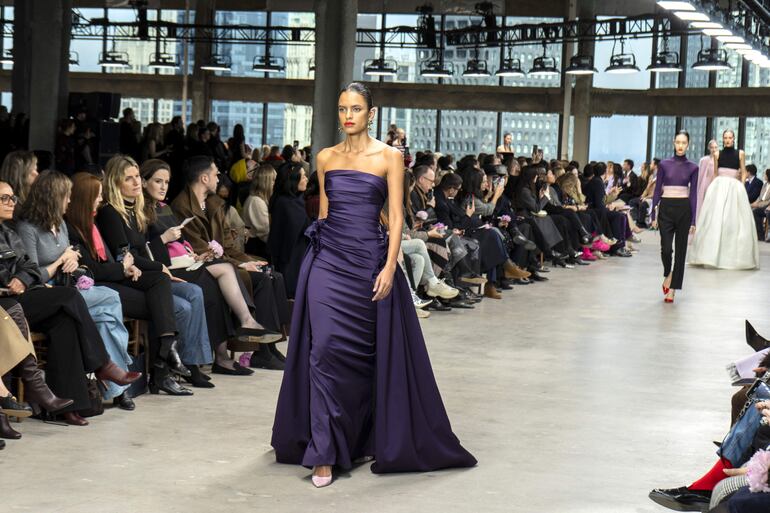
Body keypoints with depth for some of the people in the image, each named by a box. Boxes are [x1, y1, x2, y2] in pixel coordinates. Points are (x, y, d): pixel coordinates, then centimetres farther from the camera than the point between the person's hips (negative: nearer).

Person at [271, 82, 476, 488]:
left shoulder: (389, 157, 0)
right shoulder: (325, 157, 9)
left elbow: (396, 217, -5)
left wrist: (389, 266, -14)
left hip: (368, 260, -2)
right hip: (327, 260, 2)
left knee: (367, 354, 4)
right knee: (324, 349, -8)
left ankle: (366, 439, 23)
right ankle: (325, 453, -5)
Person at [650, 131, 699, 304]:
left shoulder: (692, 167, 3)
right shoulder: (664, 165, 2)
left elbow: (693, 194, 2)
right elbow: (657, 191, 3)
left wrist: (693, 220, -3)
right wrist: (654, 215, -2)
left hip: (684, 210, 0)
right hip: (666, 208, 0)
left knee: (680, 249, 1)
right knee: (666, 248, -9)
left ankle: (672, 290, 7)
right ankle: (668, 274, 23)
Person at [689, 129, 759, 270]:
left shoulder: (740, 153, 4)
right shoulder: (717, 154, 7)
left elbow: (743, 173, 7)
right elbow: (715, 173, 12)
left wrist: (741, 187, -3)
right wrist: (716, 185, 5)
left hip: (734, 187, -1)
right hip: (719, 186, 1)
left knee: (734, 220, -1)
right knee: (715, 219, -3)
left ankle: (734, 255, 7)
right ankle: (713, 254, 1)